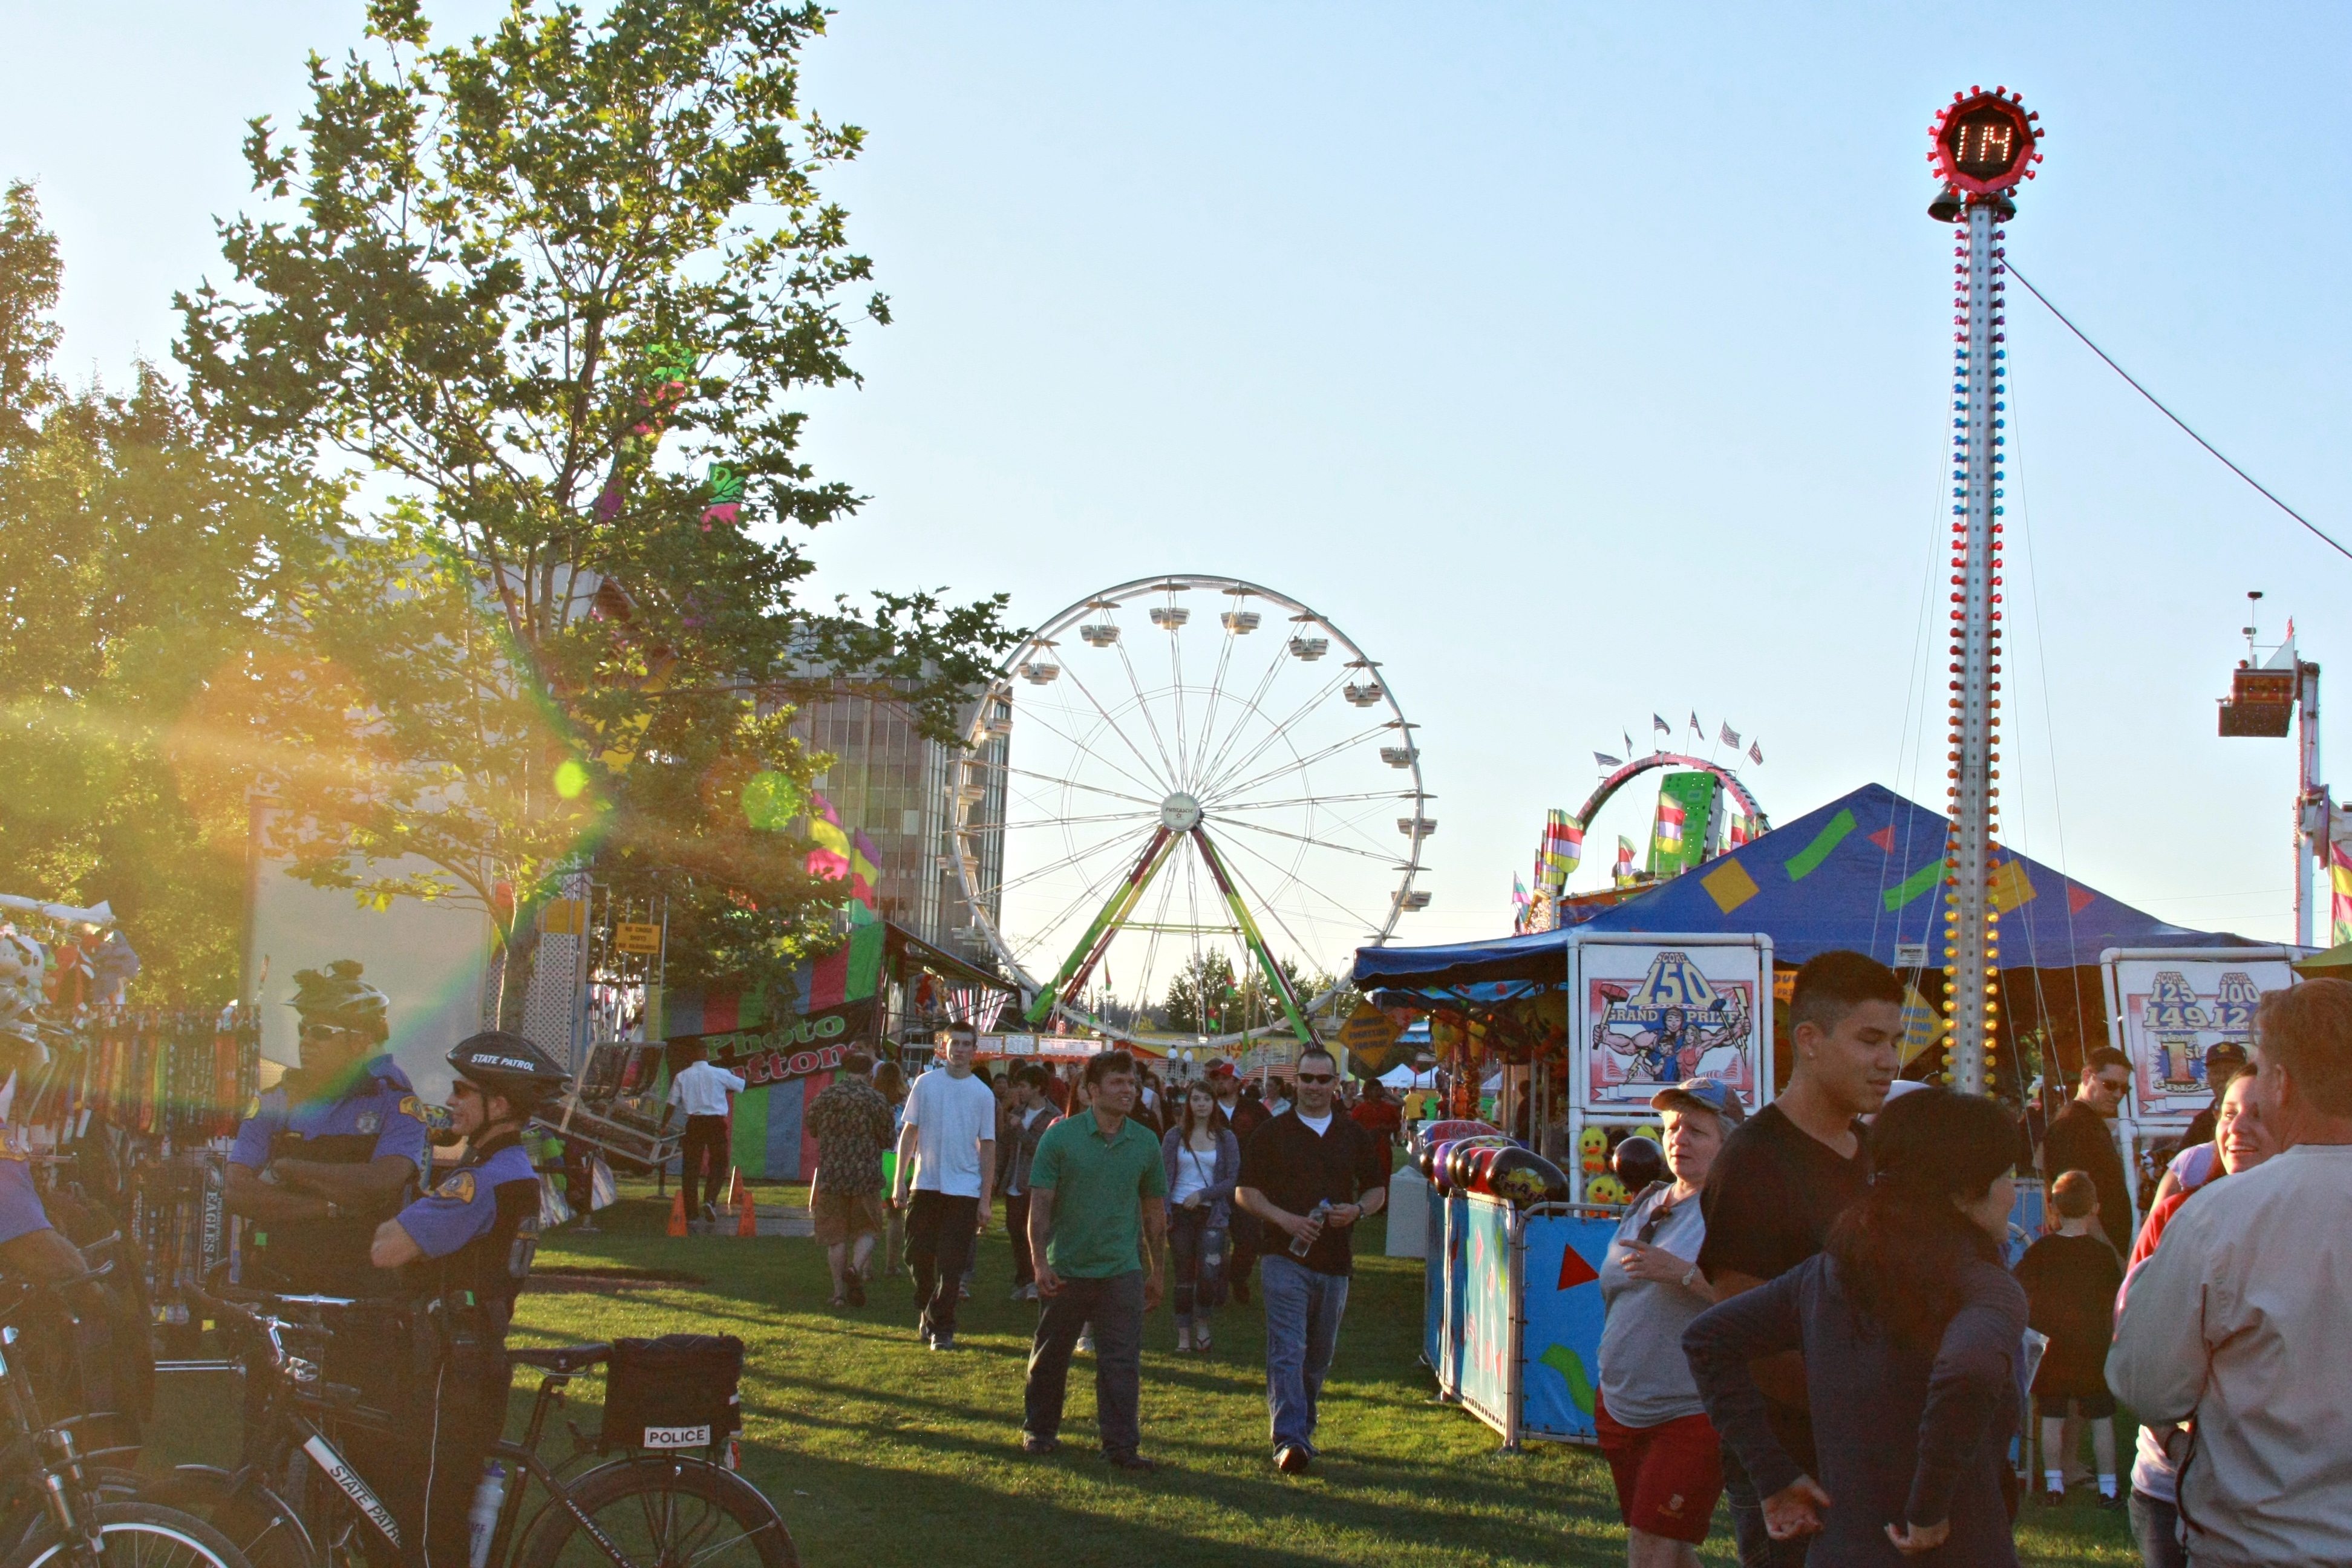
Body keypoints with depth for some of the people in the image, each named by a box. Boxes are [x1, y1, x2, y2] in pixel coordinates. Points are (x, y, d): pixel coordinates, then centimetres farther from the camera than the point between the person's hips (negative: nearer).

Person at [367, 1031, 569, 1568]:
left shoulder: (481, 1183, -21)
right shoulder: (518, 1171, 13)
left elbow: (387, 1251, -23)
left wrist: (387, 1225, -3)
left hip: (455, 1372, -10)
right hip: (480, 1359, 10)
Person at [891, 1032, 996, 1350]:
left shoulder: (983, 1094, 3)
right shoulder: (926, 1084, 3)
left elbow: (987, 1147, 4)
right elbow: (909, 1132, 6)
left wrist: (985, 1198, 0)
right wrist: (900, 1181, 0)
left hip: (964, 1189, -1)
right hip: (926, 1184, 1)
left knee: (951, 1263, -2)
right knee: (918, 1255, 5)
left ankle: (941, 1327, 6)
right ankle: (926, 1312, 28)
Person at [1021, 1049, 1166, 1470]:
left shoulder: (1145, 1143, 3)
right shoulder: (1060, 1137, -7)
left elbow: (1154, 1212, 11)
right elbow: (1039, 1206, -7)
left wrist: (1157, 1272, 12)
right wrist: (1041, 1262, -16)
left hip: (1122, 1271, 1)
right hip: (1064, 1271, -1)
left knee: (1121, 1363, -2)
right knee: (1050, 1356, 13)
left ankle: (1121, 1446, 4)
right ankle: (1039, 1430, 30)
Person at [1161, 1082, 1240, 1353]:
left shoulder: (1226, 1138, 4)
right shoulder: (1175, 1136, 4)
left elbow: (1233, 1180, 1)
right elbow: (1164, 1177, 2)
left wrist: (1202, 1194, -11)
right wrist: (1162, 1214, -9)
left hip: (1212, 1213, -1)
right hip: (1180, 1212, 1)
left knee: (1208, 1273, -13)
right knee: (1184, 1276, 4)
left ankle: (1202, 1322, 12)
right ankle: (1184, 1334, 13)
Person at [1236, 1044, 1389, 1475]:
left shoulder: (1354, 1136, 11)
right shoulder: (1272, 1133, 2)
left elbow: (1378, 1190, 17)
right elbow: (1245, 1192, 1)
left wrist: (1358, 1209, -5)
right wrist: (1284, 1218, -15)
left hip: (1335, 1261, 4)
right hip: (1286, 1257, -4)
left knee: (1319, 1358, 13)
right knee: (1287, 1352, -14)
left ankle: (1301, 1429, 28)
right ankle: (1290, 1440, -21)